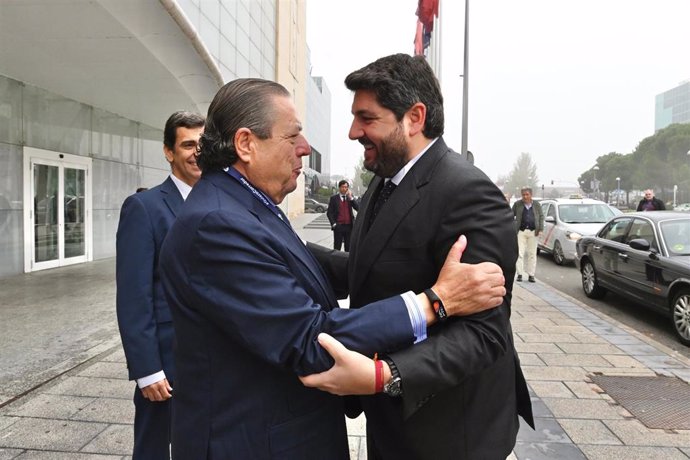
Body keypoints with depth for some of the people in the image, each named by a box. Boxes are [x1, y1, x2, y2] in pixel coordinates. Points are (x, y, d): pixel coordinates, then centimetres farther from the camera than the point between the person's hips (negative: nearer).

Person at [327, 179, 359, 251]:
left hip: (349, 226, 3)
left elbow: (357, 208, -4)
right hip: (338, 226, -2)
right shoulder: (334, 198, 2)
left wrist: (351, 198, -11)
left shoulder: (350, 198, 9)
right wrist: (333, 224, -9)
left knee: (349, 248, 7)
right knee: (337, 248, 2)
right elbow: (329, 213, 0)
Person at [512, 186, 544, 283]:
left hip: (533, 232, 2)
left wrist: (540, 228, 2)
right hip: (521, 231, -1)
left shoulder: (536, 204, 9)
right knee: (520, 253, -3)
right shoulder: (517, 204, 3)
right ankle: (520, 274, 3)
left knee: (532, 254, 5)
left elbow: (541, 216, 12)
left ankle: (531, 275, 11)